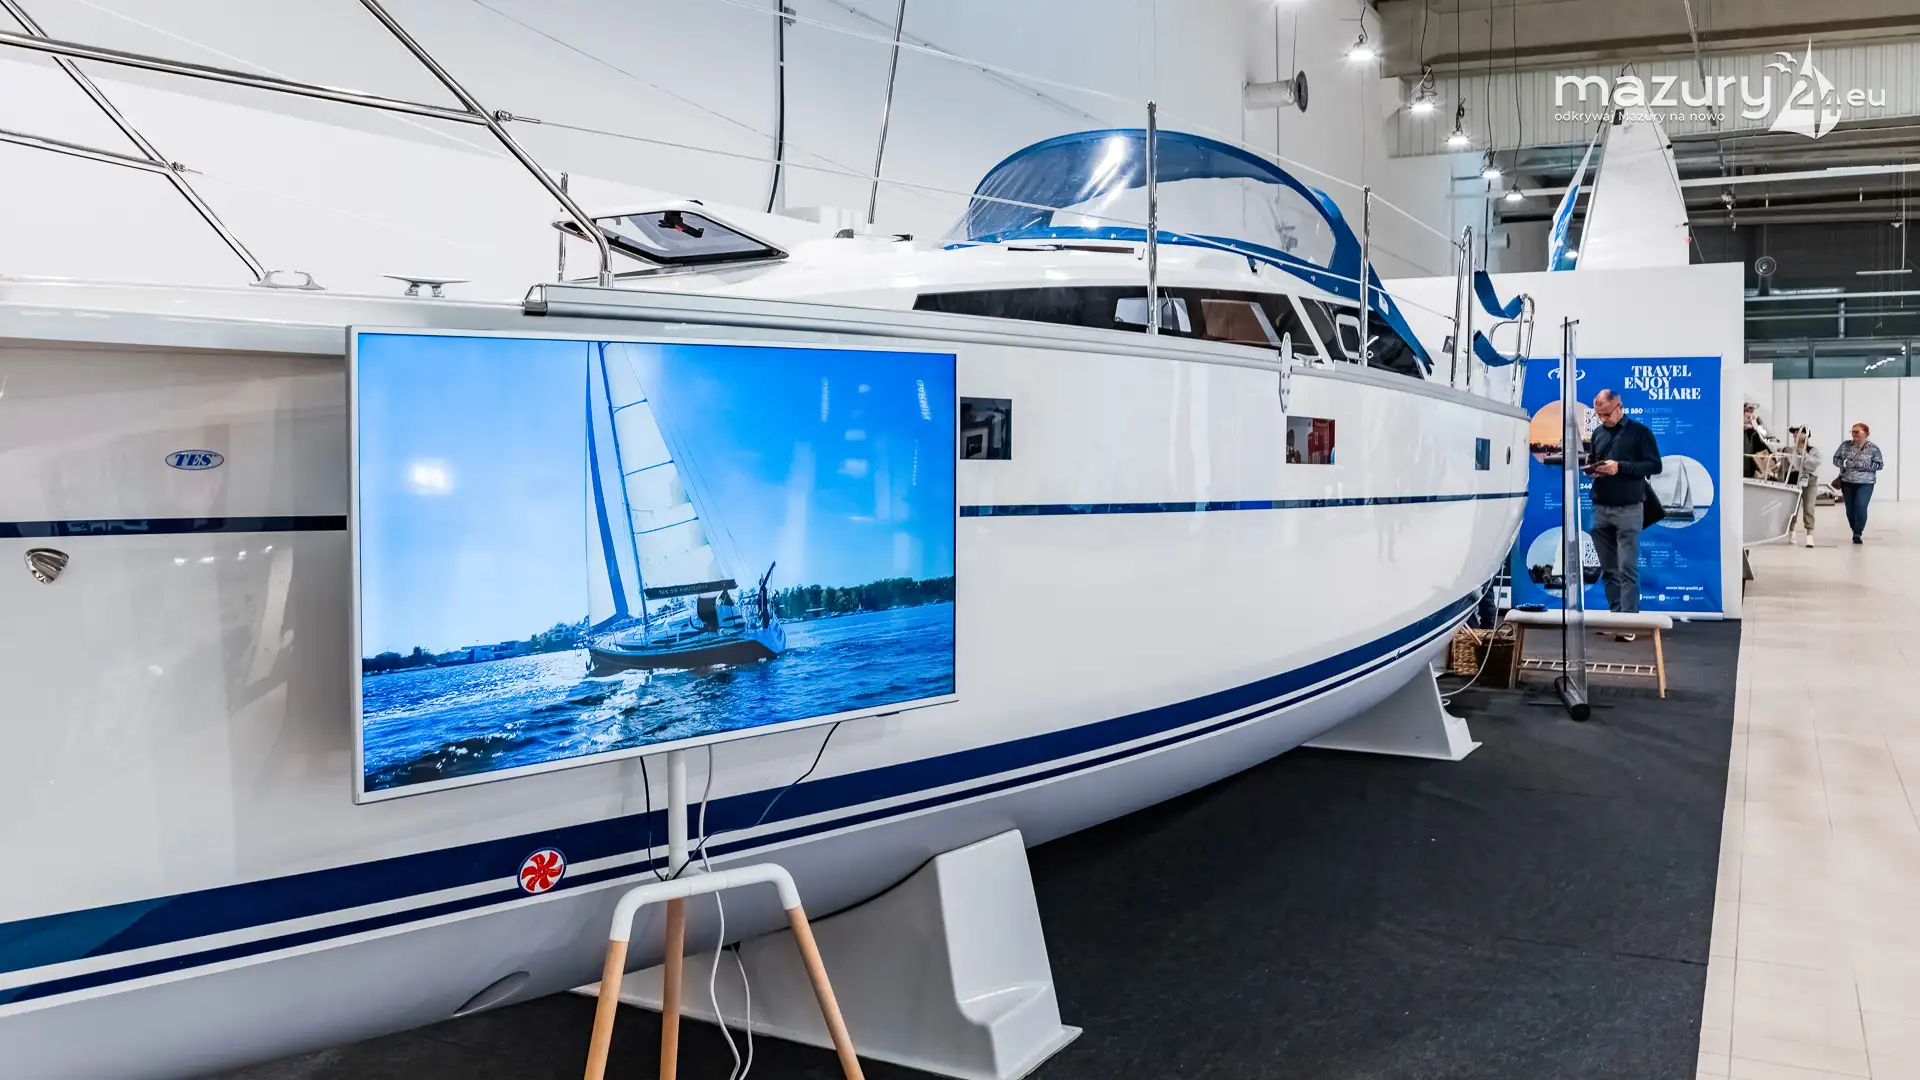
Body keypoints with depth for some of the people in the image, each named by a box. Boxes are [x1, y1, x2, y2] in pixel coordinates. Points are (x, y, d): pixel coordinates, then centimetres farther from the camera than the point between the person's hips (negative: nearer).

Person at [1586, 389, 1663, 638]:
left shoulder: (1639, 431, -2)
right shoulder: (1598, 434, 15)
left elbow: (1655, 465, -7)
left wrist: (1620, 467, -18)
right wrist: (1591, 470, 2)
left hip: (1628, 509, -5)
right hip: (1600, 509, 5)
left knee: (1627, 569, -8)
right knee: (1608, 569, 8)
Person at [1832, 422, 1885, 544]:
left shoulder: (1873, 449, -1)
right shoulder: (1845, 445, 5)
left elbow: (1880, 465, -2)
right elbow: (1835, 459, 9)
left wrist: (1863, 465, -16)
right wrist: (1844, 463, -12)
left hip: (1865, 483, -3)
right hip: (1847, 482, 3)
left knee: (1860, 507, -16)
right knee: (1850, 509, 5)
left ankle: (1857, 534, -8)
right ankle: (1855, 531, 23)